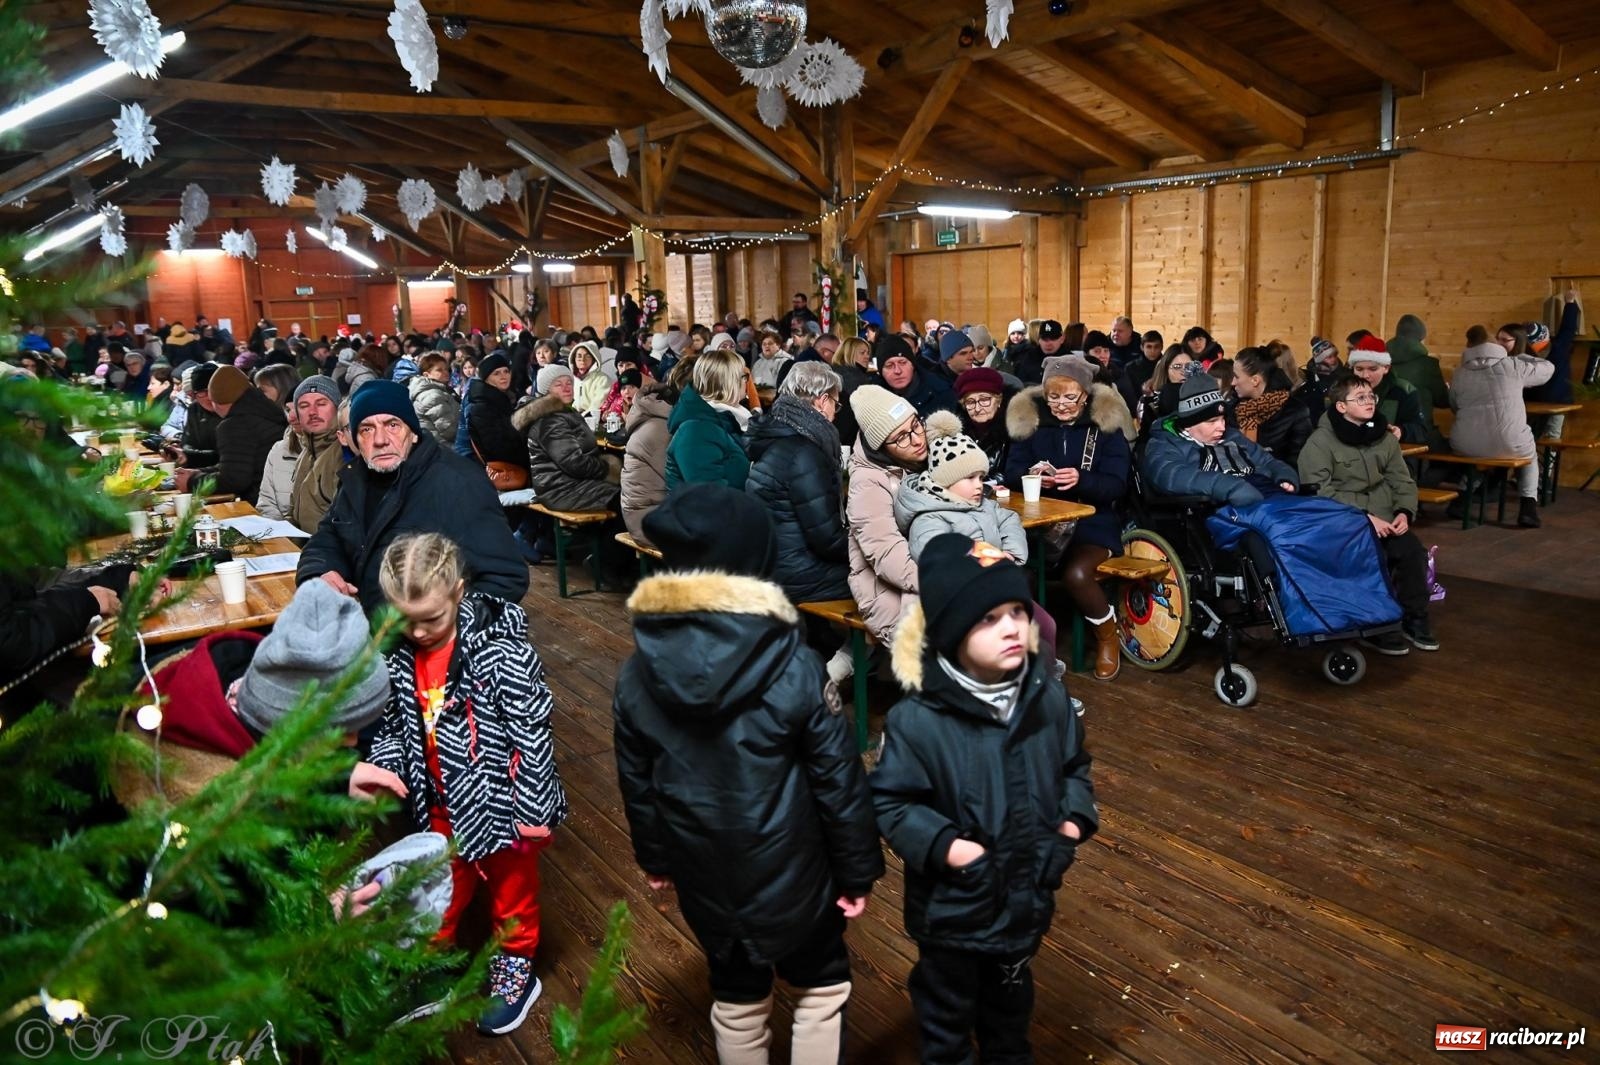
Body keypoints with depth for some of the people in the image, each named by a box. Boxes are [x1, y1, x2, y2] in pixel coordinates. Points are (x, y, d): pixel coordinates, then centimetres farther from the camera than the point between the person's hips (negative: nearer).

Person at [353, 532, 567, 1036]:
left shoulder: (500, 651, -26)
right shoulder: (401, 657, -7)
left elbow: (532, 730, -21)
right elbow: (395, 726, 6)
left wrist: (532, 808, -18)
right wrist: (377, 766, -13)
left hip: (501, 801, -4)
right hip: (444, 806, 5)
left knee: (511, 887, 18)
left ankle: (515, 969, 40)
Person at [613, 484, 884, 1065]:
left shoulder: (636, 675, -10)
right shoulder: (793, 664, -22)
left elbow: (636, 783, 2)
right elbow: (838, 778, -15)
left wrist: (654, 858, 18)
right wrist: (858, 869, -1)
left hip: (704, 875, 4)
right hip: (789, 871, -3)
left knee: (736, 997, 24)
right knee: (822, 986, 21)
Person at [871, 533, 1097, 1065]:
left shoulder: (1047, 696, -11)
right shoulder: (917, 719, -27)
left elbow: (1074, 766, 6)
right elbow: (889, 802, -18)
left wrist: (1074, 820, -8)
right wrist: (944, 846, -28)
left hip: (1028, 891, 5)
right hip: (951, 903, -5)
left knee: (1011, 994, 32)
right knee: (947, 1009, 21)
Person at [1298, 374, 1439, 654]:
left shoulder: (1385, 437, 11)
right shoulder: (1320, 442, -8)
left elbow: (1402, 481, 15)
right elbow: (1319, 493, -17)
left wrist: (1404, 512, -5)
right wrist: (1364, 516, -21)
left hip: (1383, 519, 6)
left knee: (1413, 550, -17)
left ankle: (1414, 620, 1)